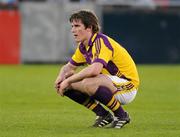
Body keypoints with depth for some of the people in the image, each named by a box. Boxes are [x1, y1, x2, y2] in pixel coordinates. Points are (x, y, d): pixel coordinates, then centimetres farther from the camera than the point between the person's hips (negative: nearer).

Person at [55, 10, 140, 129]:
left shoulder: (101, 42, -22)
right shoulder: (83, 47, 7)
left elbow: (94, 70, -38)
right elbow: (69, 67, 19)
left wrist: (68, 80, -28)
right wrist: (61, 77, -6)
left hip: (127, 86, -9)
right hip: (110, 84, 9)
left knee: (88, 83, -36)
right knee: (68, 86, 0)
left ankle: (121, 115, -17)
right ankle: (103, 114, 8)